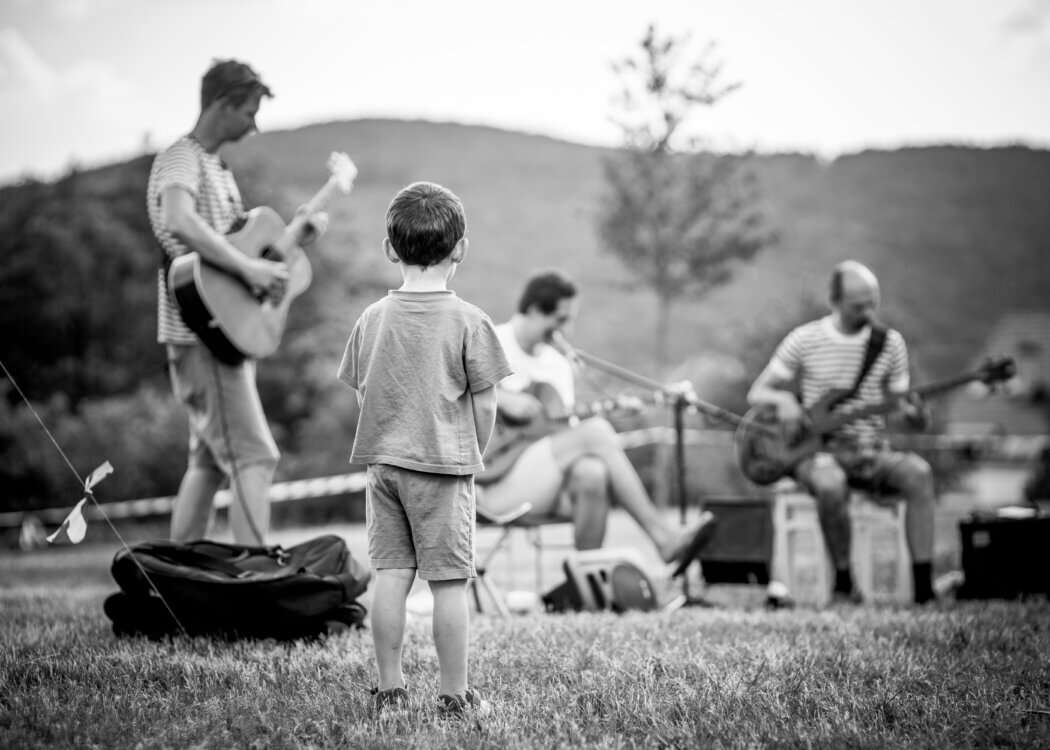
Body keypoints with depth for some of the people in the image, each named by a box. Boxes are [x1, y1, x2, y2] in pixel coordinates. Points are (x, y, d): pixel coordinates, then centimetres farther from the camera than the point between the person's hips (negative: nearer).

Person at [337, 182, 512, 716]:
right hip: (445, 464, -4)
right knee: (448, 581, 1)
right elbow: (484, 404, -6)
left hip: (383, 461, 4)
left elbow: (362, 395, 8)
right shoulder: (467, 321, -9)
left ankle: (389, 687, 13)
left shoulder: (372, 318, 1)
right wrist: (475, 453, 10)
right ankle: (454, 695, 7)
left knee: (390, 574, 8)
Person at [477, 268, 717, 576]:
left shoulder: (558, 361, 19)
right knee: (595, 430, -26)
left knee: (591, 473, -33)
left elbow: (568, 425, 15)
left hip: (547, 483, 6)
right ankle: (661, 535, -26)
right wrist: (503, 398, -21)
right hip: (496, 480, -6)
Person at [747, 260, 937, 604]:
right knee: (830, 483, -38)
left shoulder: (890, 342, 6)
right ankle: (843, 583, -20)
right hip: (818, 451, -2)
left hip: (872, 453, 2)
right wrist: (783, 400, -17)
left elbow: (899, 406, 9)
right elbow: (756, 393, 6)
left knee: (918, 472, -29)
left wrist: (915, 414, -15)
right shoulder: (805, 340, 0)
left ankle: (924, 585, -30)